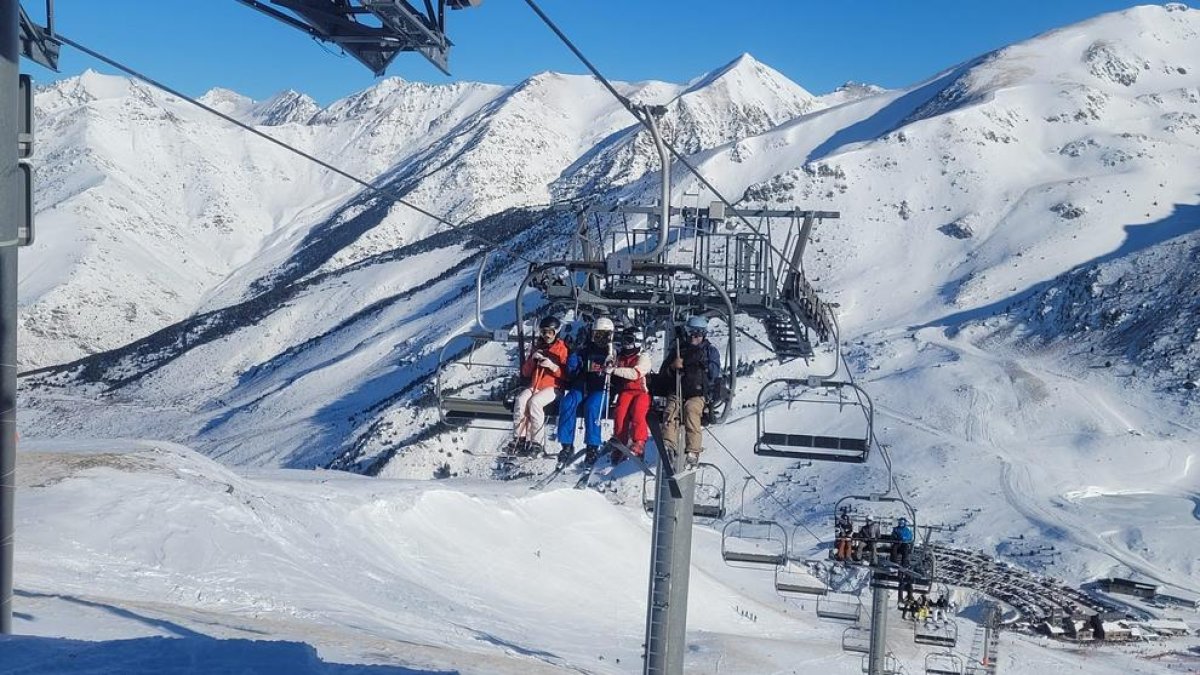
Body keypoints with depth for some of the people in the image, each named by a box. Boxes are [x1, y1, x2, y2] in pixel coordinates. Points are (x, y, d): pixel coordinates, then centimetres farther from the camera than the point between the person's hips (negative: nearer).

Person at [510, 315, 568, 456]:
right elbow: (525, 373, 15)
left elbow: (566, 374, -6)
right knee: (520, 400, -26)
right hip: (534, 385, 5)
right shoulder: (537, 347, 16)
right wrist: (532, 359, -2)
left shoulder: (562, 349, 1)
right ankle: (519, 439, -23)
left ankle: (537, 442, -28)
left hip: (553, 387, -5)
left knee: (534, 402, -32)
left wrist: (552, 366, -20)